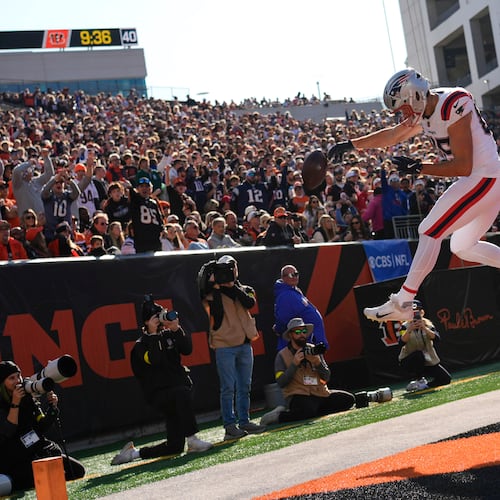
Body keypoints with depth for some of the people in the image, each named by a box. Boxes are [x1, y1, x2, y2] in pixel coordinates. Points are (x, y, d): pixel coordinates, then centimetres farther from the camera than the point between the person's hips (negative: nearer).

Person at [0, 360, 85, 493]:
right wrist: (15, 404, -24)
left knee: (78, 470, -1)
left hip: (40, 451, 7)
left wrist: (52, 407, -8)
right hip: (16, 461, -7)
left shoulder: (28, 397, 6)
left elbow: (42, 427, 8)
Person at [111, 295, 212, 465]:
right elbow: (153, 359, -20)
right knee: (182, 394, -40)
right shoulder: (141, 344, 0)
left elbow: (187, 350, -1)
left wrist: (176, 329, -11)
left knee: (175, 446, -1)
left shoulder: (168, 335, 13)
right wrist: (154, 334, -16)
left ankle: (134, 452, 15)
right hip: (158, 395, -5)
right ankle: (192, 441, -36)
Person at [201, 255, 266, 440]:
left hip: (244, 344, 4)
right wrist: (216, 289, -13)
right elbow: (216, 315, -14)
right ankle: (229, 425, -4)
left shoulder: (245, 290, 13)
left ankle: (244, 421, 16)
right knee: (228, 387, -7)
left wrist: (231, 286, -10)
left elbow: (250, 303, -8)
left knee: (244, 387, 8)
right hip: (224, 346, -4)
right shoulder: (212, 295, 4)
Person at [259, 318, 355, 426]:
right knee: (308, 410, -38)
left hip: (320, 394, 6)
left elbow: (326, 378, 8)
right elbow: (281, 383, -9)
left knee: (349, 399, -12)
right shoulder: (282, 355, 1)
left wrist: (318, 363, -10)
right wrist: (294, 364, -15)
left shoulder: (313, 350, 12)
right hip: (298, 396, -6)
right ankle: (279, 415, -15)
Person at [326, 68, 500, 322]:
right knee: (463, 247, 15)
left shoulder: (453, 106, -21)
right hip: (479, 180, 10)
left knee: (430, 232, -9)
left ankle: (403, 302, -5)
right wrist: (350, 145, 23)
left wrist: (418, 168, -19)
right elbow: (390, 135, 21)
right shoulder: (425, 111, 8)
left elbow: (463, 166, -22)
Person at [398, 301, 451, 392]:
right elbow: (401, 342, -26)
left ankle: (424, 385, 8)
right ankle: (419, 380, -16)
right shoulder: (405, 326, -9)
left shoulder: (428, 324, -3)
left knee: (446, 378, -9)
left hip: (428, 361, 3)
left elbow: (437, 338, -20)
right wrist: (409, 330, -39)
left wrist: (424, 328, -32)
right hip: (408, 362, -3)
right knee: (418, 354, -38)